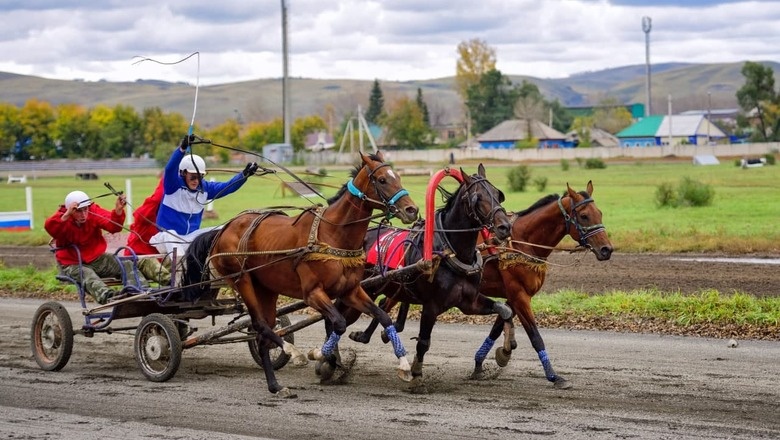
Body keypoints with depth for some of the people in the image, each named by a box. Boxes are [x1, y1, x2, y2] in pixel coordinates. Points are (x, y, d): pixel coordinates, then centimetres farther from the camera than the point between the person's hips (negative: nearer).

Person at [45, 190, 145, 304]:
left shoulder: (94, 211, -4)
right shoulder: (62, 218, -10)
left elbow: (112, 225, -19)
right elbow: (50, 228, -33)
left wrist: (118, 211, -39)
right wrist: (67, 214, -46)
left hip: (96, 259, 5)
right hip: (72, 264, -5)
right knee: (88, 275, -36)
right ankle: (107, 296, -62)